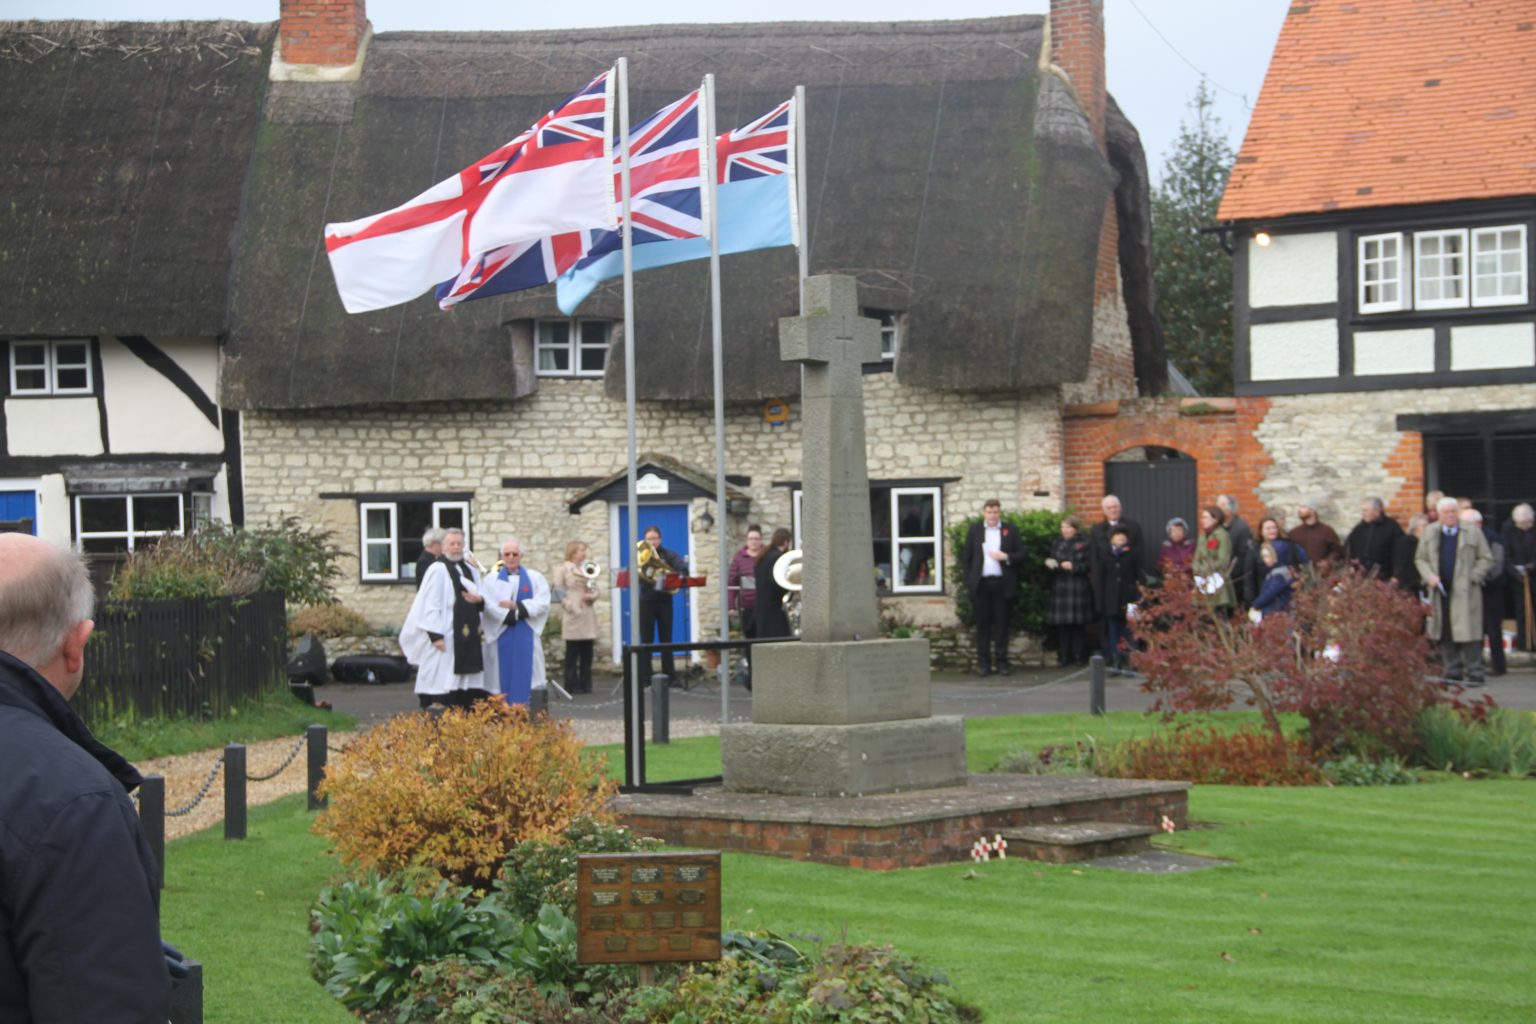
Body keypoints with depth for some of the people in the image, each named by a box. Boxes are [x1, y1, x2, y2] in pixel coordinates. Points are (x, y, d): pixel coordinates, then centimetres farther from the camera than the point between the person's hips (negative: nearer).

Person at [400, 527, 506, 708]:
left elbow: (486, 602, 13)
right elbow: (430, 605, -10)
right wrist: (435, 635, -17)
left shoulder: (472, 571, 17)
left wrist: (480, 600, -12)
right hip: (446, 639, -6)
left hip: (471, 639, 6)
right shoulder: (437, 570, -4)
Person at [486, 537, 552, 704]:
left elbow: (542, 603, -4)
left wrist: (516, 606, -14)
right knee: (504, 678, -2)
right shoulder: (491, 579, 8)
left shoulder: (535, 578, 10)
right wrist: (515, 614, -14)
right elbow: (488, 606, -6)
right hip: (501, 636, 0)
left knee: (525, 678, -1)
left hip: (527, 637, 1)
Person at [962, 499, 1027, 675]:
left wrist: (1006, 557, -12)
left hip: (1003, 584, 0)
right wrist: (969, 580, 1)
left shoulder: (1011, 530, 9)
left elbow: (1021, 554, 6)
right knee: (983, 624, 1)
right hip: (981, 584, 0)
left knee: (1002, 624, 1)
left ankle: (1001, 661, 6)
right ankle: (983, 662, 4)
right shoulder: (974, 530, 11)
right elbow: (966, 556, 10)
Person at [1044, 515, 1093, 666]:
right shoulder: (1057, 543, 15)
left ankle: (1079, 656, 4)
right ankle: (1063, 657, 5)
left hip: (1078, 587, -4)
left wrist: (1073, 567, -14)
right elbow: (1052, 561, 19)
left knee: (1077, 625, -3)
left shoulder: (1084, 543, 2)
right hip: (1059, 587, 4)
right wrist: (1049, 563, -3)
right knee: (1062, 625, 0)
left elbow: (1088, 565, -3)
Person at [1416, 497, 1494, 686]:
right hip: (1440, 590, 3)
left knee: (1468, 633, -9)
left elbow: (1486, 559, 4)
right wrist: (1429, 576, -3)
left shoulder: (1473, 533, 1)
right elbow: (1420, 559, 15)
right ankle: (1452, 672, 12)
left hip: (1465, 592, -3)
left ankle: (1474, 673, -3)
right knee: (1445, 635, 4)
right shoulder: (1429, 533, 10)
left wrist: (1472, 577, -8)